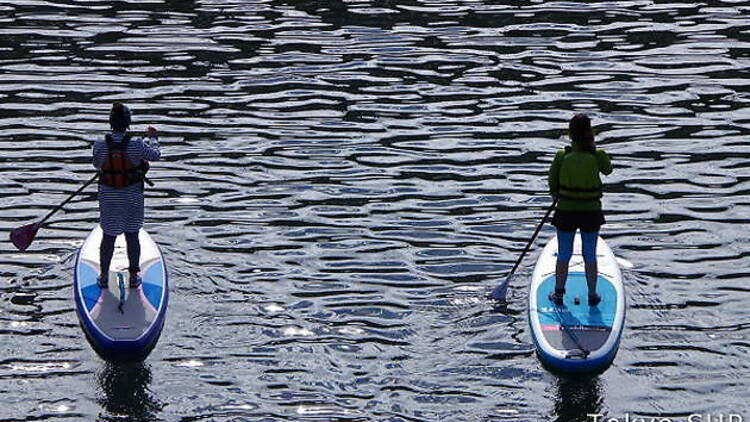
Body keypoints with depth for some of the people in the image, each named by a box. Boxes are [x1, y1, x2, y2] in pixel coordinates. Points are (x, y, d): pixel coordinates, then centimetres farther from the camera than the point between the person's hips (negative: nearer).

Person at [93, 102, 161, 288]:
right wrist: (153, 138, 18)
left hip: (108, 198, 1)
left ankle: (104, 277, 22)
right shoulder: (136, 145, -19)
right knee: (132, 236, 13)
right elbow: (155, 155, 0)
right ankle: (134, 277, 21)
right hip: (132, 198, -1)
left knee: (108, 237, 14)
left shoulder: (100, 145, -16)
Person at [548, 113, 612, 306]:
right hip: (591, 213, 0)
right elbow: (608, 169, 10)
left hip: (566, 212, 0)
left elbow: (553, 185, -5)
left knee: (563, 255, 14)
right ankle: (592, 295, 22)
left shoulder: (562, 156, -14)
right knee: (590, 256, 14)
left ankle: (559, 293, 24)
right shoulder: (598, 156, -13)